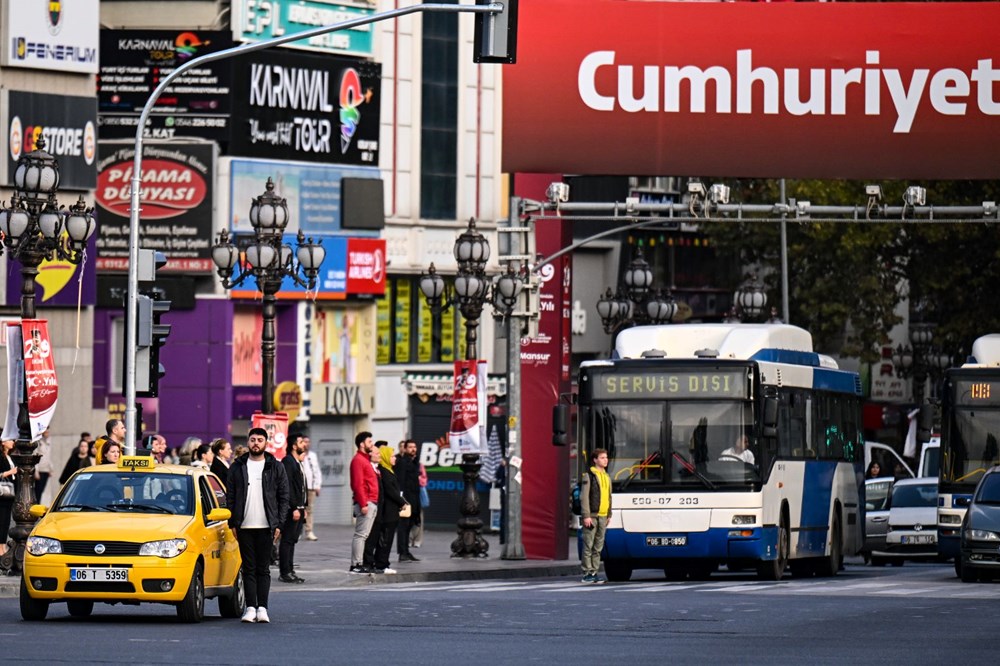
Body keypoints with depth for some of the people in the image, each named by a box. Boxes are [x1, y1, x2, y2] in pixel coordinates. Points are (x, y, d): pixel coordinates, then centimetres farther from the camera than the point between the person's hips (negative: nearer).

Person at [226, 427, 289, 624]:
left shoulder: (276, 468, 6)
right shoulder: (237, 467, 9)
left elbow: (283, 497, 5)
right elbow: (230, 496, 10)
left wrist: (278, 524, -3)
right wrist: (233, 523, 1)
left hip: (266, 527, -1)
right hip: (244, 527, 1)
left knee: (263, 569, 0)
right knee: (249, 569, 1)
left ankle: (262, 608, 1)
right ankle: (250, 607, 3)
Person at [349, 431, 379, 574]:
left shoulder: (365, 459, 21)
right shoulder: (358, 460, -10)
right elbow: (358, 484, -18)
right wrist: (363, 504, -21)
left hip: (372, 503, 10)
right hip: (366, 503, -10)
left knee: (364, 534, 10)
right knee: (361, 534, -10)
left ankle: (360, 563, 12)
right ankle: (356, 565, -10)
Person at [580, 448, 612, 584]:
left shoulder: (607, 477, 17)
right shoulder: (588, 476, -5)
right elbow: (584, 497, -10)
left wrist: (609, 515, 18)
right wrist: (586, 516, -15)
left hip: (603, 516, 7)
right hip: (592, 516, -7)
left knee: (598, 546, 7)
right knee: (588, 545, -5)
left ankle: (594, 572, 11)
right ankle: (587, 573, -3)